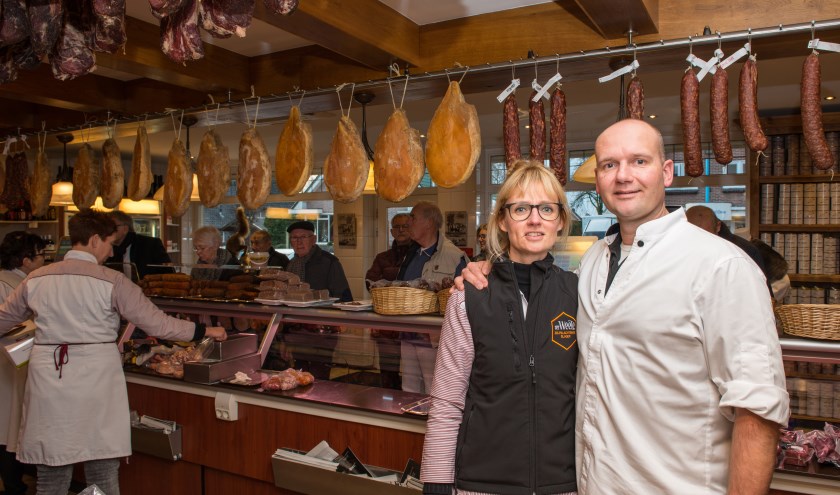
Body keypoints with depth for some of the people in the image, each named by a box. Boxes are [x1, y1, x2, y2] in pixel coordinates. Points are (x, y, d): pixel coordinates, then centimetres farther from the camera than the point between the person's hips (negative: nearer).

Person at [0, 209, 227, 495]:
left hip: (47, 376, 4)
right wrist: (205, 331, 0)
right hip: (96, 375, -3)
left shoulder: (35, 279, 5)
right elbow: (157, 323, -9)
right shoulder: (111, 282, -8)